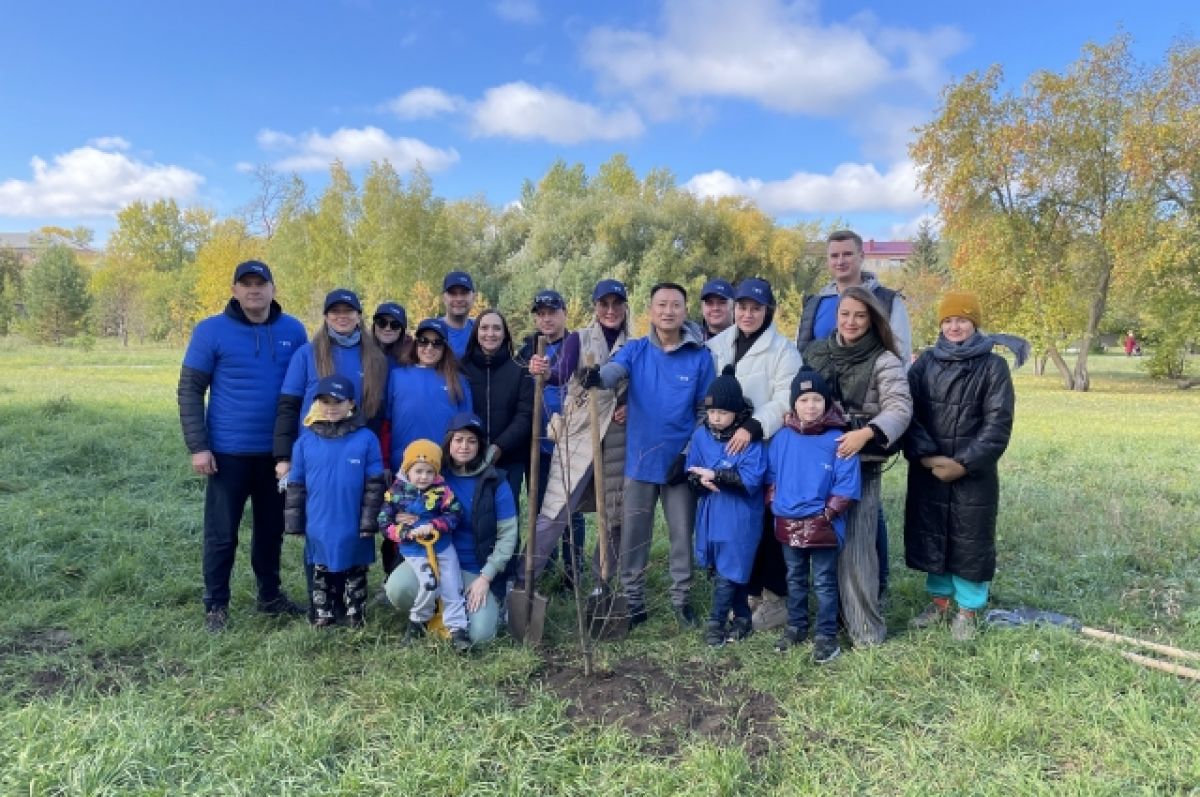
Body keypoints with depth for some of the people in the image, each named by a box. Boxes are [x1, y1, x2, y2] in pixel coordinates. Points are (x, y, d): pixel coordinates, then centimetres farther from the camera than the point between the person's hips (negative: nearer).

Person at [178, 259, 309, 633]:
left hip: (277, 453, 3)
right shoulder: (211, 330, -7)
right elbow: (189, 390, -5)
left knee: (271, 528, 16)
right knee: (221, 534, 7)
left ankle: (271, 595, 31)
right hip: (227, 453, -3)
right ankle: (215, 605, 22)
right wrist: (197, 447, -11)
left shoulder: (293, 331, 1)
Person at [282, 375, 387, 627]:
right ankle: (322, 617, 30)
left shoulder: (366, 439, -8)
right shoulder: (306, 441, -2)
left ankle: (356, 619, 28)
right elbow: (296, 486, 4)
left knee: (355, 577, 14)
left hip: (354, 531, -1)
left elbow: (374, 486, -6)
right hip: (319, 530, 2)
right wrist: (294, 523, 3)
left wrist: (369, 522, -8)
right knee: (321, 577, 16)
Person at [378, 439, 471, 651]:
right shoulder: (396, 492, -8)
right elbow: (384, 523, -6)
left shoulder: (441, 490, -8)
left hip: (443, 547, 2)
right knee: (429, 585, -15)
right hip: (414, 552, -2)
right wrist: (406, 532, -20)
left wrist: (433, 526, -23)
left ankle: (457, 628, 11)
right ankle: (417, 619, 12)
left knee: (452, 588, 1)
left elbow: (455, 514, -11)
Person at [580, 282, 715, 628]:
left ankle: (681, 598, 29)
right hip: (640, 459, 1)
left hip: (681, 462, -1)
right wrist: (595, 377, -46)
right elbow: (613, 371, -23)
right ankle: (633, 602, 24)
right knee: (633, 535, 9)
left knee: (682, 534, 10)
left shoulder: (700, 356, -3)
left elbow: (706, 411, 2)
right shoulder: (635, 350, -1)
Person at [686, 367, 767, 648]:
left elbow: (751, 479, -19)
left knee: (727, 572, -2)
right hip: (710, 515, 5)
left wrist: (715, 475, -21)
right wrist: (701, 481, -17)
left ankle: (716, 623, 13)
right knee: (723, 570, 14)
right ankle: (742, 618, 30)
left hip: (739, 518, -5)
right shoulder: (701, 436, 3)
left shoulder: (750, 439, -12)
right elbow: (691, 474, 5)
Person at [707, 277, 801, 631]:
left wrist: (753, 426, -26)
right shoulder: (717, 345, 11)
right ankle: (749, 591, 24)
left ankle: (776, 598, 10)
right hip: (727, 445, 5)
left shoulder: (783, 349, -4)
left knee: (767, 523, -1)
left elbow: (785, 401, -14)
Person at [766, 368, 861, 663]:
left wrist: (824, 516, -15)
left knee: (824, 582, 7)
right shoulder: (782, 438, 0)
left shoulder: (838, 440, -11)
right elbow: (771, 476, 9)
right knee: (795, 578, 19)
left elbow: (847, 486, -12)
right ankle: (795, 627, 34)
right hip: (788, 524, 4)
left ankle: (826, 635, 19)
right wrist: (776, 506, -1)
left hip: (824, 526, -4)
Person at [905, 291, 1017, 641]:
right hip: (927, 471, 3)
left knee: (970, 541, 6)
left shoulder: (993, 366, -4)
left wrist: (965, 463, -15)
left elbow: (998, 424, -8)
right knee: (929, 536, 12)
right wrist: (925, 456, -14)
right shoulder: (926, 362, 5)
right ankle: (939, 599, 31)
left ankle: (967, 608, 23)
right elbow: (908, 412, -1)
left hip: (974, 475, -3)